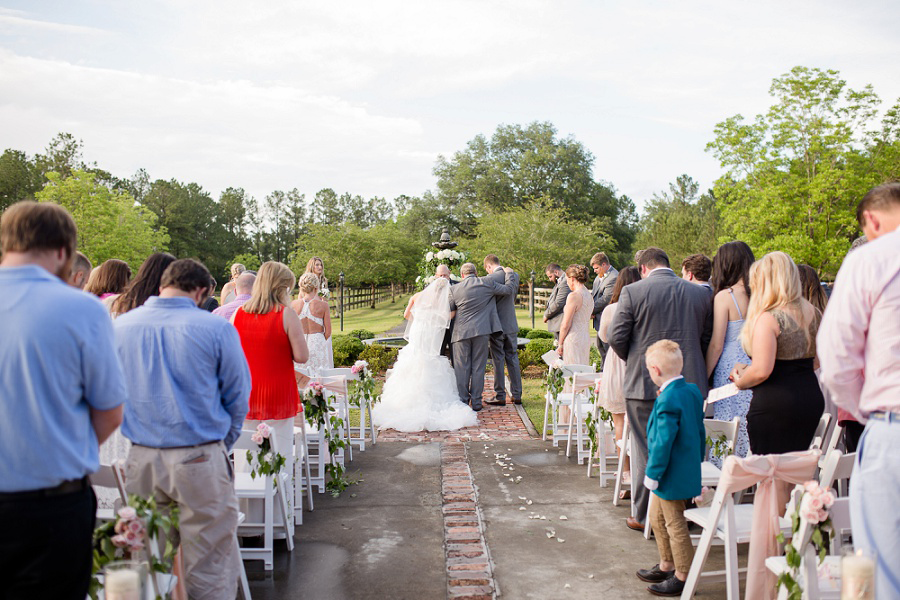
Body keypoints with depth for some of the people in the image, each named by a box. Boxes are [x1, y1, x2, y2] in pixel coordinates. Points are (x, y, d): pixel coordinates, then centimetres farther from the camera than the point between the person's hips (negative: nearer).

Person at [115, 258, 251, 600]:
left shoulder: (120, 325, 1)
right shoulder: (216, 329, -10)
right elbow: (237, 397, -3)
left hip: (141, 459, 4)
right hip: (200, 460, -4)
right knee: (208, 565, 7)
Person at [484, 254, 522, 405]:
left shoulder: (490, 279, -14)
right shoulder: (515, 276, 5)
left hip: (497, 325, -5)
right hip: (512, 325, 5)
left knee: (498, 360, 2)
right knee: (513, 359, 12)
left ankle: (500, 396, 6)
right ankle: (517, 395, 15)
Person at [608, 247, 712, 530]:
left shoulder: (633, 292, -6)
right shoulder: (700, 294, 4)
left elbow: (616, 337, -7)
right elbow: (707, 339, 8)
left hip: (645, 383, -3)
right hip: (689, 385, 3)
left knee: (645, 452, 7)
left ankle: (644, 516, 16)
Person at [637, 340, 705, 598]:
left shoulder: (667, 401, -26)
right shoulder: (692, 391, 3)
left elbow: (663, 441, -25)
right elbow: (700, 431, 12)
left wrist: (652, 474, -16)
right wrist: (697, 458, 22)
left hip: (673, 476, -10)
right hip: (687, 468, 10)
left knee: (675, 526, 4)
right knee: (658, 518, 24)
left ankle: (683, 577, 17)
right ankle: (666, 566, 37)